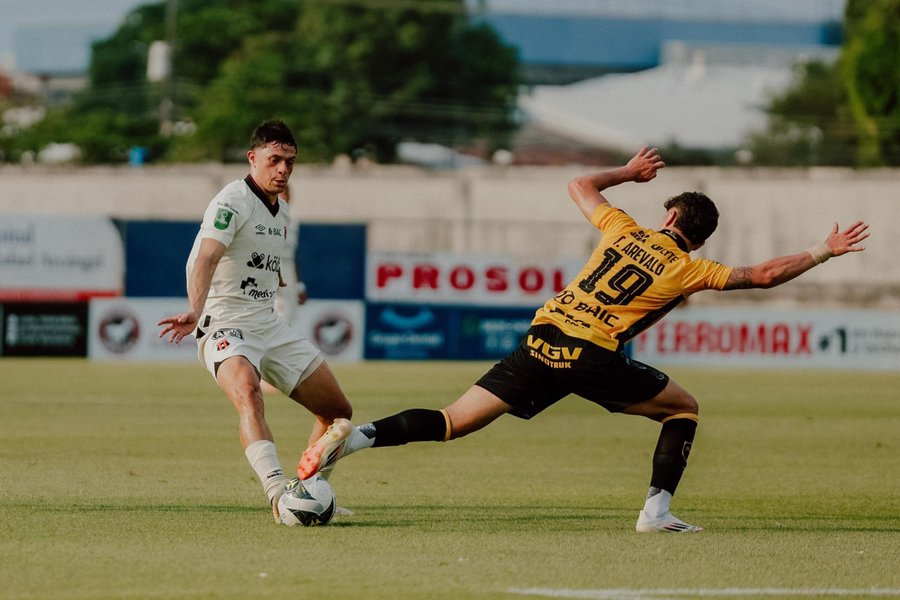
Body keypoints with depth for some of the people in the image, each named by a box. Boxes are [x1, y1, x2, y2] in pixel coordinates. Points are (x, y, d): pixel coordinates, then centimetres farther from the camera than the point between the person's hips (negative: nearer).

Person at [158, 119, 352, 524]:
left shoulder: (282, 212, 13)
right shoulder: (233, 201, -13)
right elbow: (206, 259, -29)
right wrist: (195, 313, -45)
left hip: (269, 324, 9)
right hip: (224, 324, -9)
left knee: (338, 411, 7)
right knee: (248, 392, -37)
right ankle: (278, 494, -51)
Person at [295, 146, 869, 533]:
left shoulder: (624, 230, 18)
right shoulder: (688, 270, 7)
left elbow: (581, 186, 34)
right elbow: (764, 274, 9)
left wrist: (628, 171, 49)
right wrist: (823, 252, 22)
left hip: (542, 341, 4)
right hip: (594, 358, -4)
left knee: (455, 422, 3)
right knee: (685, 407, 16)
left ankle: (357, 436, -16)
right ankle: (658, 510, 4)